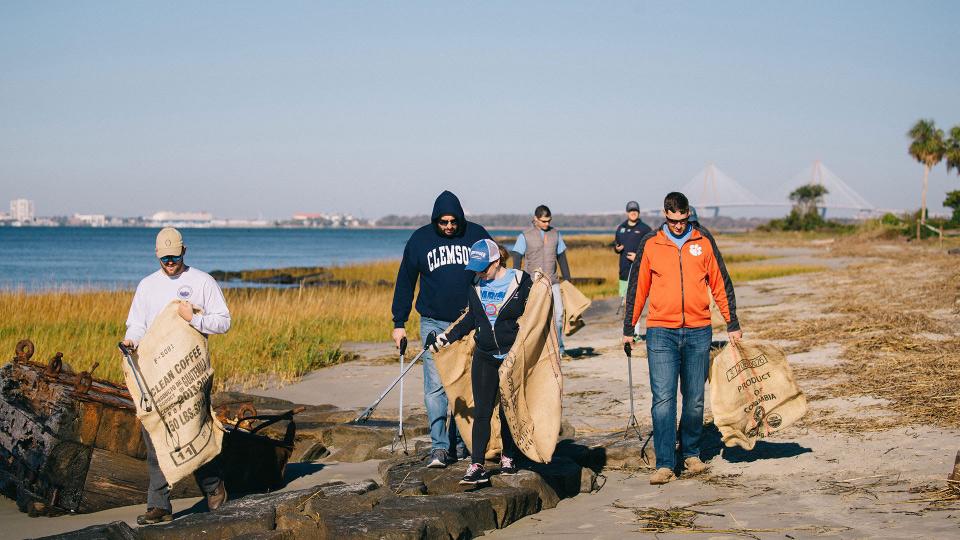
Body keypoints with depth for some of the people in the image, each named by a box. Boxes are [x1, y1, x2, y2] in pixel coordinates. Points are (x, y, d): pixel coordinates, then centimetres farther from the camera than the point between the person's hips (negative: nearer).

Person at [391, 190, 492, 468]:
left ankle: (460, 442, 20)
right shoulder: (419, 239, 0)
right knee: (435, 386, -10)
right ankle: (439, 447, -11)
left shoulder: (477, 235, 0)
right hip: (433, 323, -1)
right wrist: (399, 323, 4)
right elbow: (405, 283, 7)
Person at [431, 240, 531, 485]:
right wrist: (449, 336, 8)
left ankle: (509, 457, 26)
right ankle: (477, 466, -3)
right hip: (484, 358, 4)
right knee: (481, 412, -2)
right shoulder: (477, 284, 5)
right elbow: (471, 317, 15)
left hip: (513, 359, -4)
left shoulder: (521, 281, -10)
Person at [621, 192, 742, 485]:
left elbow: (721, 283, 10)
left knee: (695, 399, 10)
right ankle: (665, 464, -8)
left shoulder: (703, 241, 4)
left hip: (698, 332, 1)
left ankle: (691, 453, 27)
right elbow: (637, 287, 9)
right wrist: (628, 328, 10)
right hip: (661, 332, -1)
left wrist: (732, 324, 10)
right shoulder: (650, 244, 2)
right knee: (663, 399, -9)